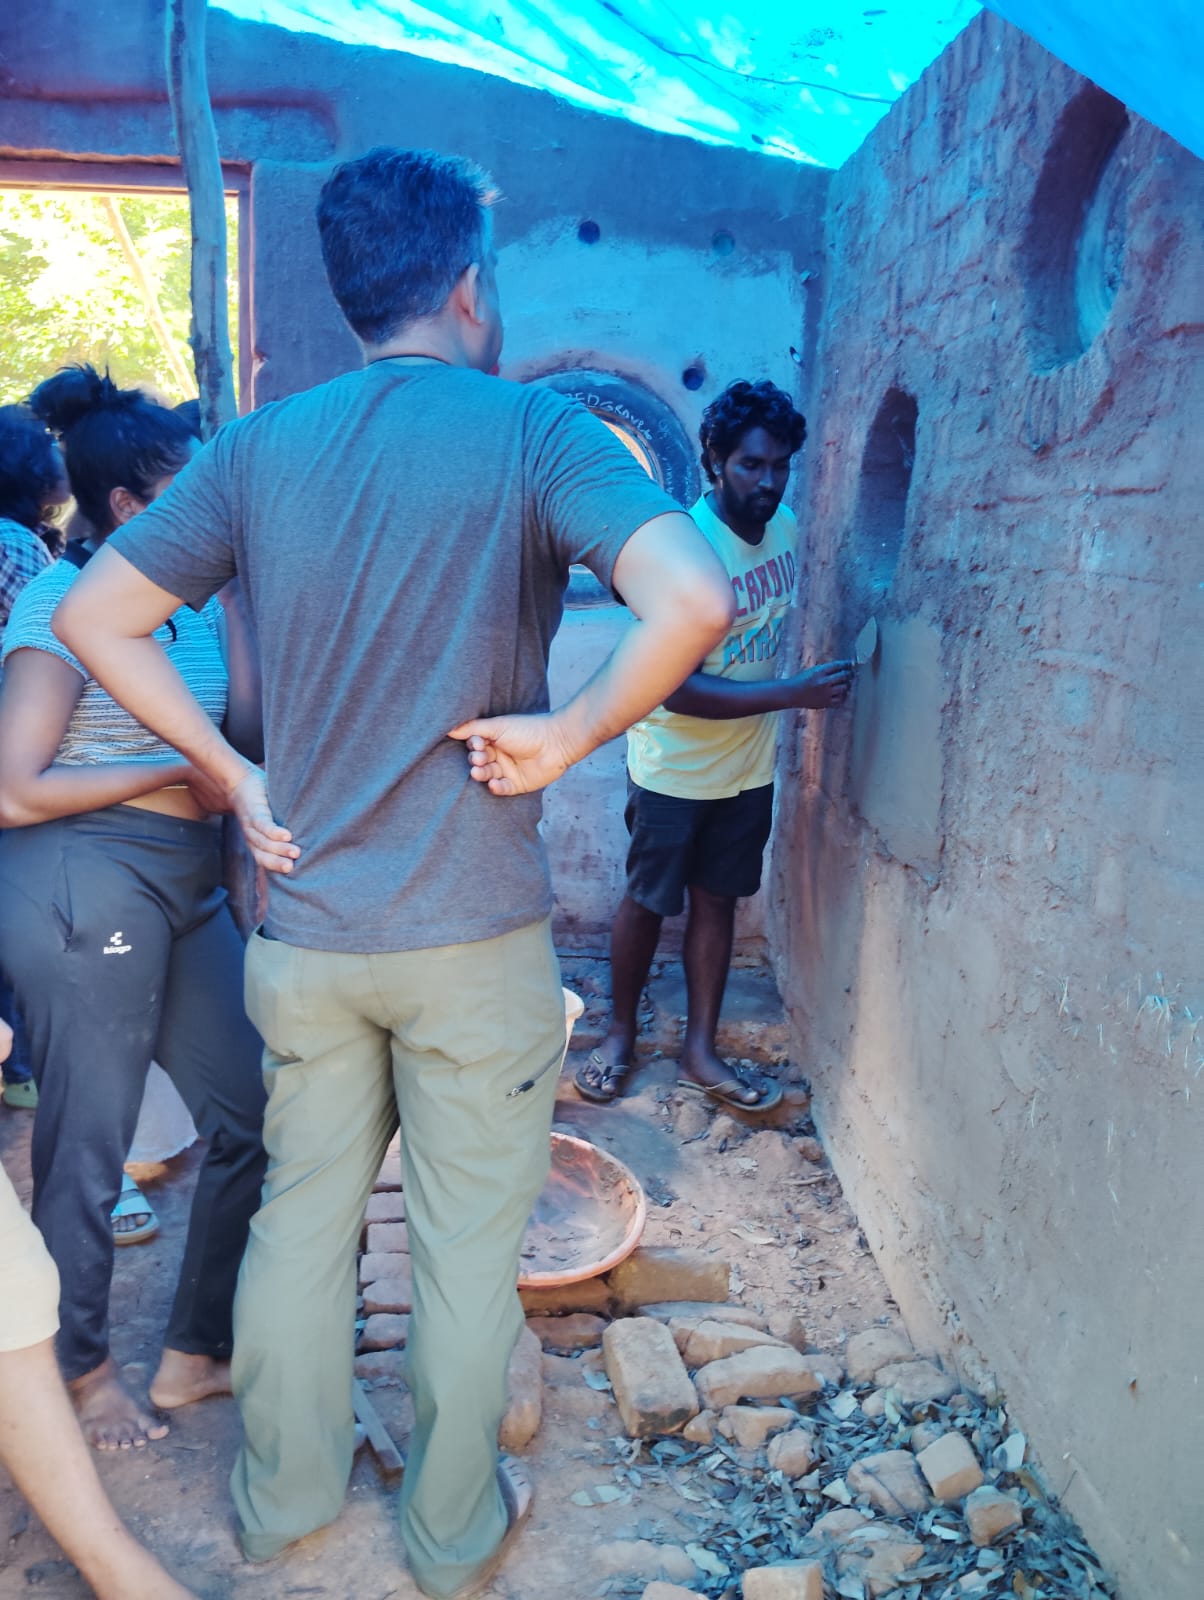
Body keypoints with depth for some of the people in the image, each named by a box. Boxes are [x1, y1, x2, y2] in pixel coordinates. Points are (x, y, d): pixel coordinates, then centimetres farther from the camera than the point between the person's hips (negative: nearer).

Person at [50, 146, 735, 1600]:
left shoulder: (259, 449, 3)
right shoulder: (530, 431, -11)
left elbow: (94, 615, 5)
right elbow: (691, 597, -27)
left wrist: (228, 771, 5)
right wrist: (566, 734, -14)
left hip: (304, 926, 4)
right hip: (474, 937, -4)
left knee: (301, 1214, 22)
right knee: (467, 1245, 15)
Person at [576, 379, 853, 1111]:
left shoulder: (786, 527, -2)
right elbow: (678, 689, -28)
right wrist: (795, 693, -30)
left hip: (750, 765, 6)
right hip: (675, 768, -6)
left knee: (717, 901, 13)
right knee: (647, 902, 9)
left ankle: (701, 1052, 25)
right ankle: (621, 1034, 30)